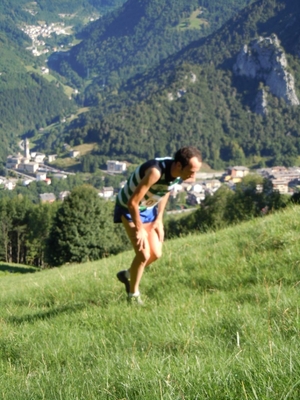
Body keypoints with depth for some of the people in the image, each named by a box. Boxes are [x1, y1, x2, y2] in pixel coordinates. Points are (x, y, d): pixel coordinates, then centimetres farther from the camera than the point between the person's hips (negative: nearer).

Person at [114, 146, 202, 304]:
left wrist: (159, 219, 3)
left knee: (156, 254, 5)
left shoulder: (179, 173, -15)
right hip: (129, 208, -7)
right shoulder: (156, 171, -38)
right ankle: (133, 295, 6)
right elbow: (132, 202, -33)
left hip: (148, 208, 7)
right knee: (143, 254, -14)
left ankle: (128, 274, 31)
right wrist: (139, 229, -21)